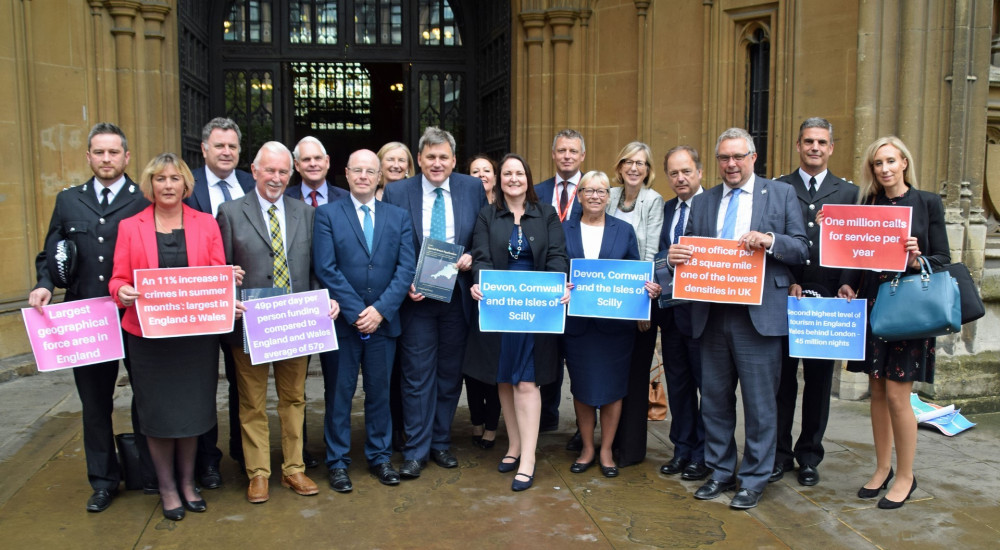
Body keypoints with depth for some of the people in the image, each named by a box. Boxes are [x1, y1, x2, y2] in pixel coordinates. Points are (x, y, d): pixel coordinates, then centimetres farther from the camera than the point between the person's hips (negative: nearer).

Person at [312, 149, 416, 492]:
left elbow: (407, 268, -1)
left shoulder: (399, 217, 8)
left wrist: (380, 310, -12)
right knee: (338, 394, 6)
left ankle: (380, 457, 25)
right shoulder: (327, 214, 0)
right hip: (342, 321, -2)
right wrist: (356, 312, -14)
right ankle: (338, 462, 18)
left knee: (380, 392, 11)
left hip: (383, 320, 2)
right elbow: (326, 269, -8)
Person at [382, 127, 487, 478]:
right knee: (417, 376, 2)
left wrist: (471, 258, -11)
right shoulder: (397, 193, -1)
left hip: (457, 295, 2)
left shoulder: (473, 188, 3)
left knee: (450, 374, 12)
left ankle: (441, 443, 27)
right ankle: (415, 450, 14)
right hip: (416, 296, -2)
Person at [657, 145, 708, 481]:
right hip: (671, 308, 7)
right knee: (677, 382, 15)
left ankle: (704, 455, 19)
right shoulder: (667, 209, 13)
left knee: (707, 384, 6)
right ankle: (682, 449, 28)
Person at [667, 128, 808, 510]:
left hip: (759, 316, -4)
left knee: (759, 403, 3)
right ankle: (720, 471, 28)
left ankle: (754, 479, 18)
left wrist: (770, 241, -19)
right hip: (711, 316, 4)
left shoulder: (781, 195, 4)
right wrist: (675, 257, -11)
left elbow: (803, 249, -1)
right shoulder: (702, 202, 14)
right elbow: (690, 251, 11)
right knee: (714, 399, 13)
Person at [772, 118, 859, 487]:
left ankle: (809, 456, 21)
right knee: (782, 378, 4)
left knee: (819, 381, 8)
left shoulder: (848, 193, 10)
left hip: (827, 300, 1)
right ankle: (779, 453, 16)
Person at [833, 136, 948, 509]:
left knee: (897, 395, -3)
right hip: (872, 306, 4)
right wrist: (848, 285, -7)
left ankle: (905, 476, 14)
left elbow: (943, 259, -2)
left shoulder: (927, 203, -1)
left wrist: (917, 261, -22)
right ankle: (882, 468, 25)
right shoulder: (867, 205, 9)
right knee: (877, 392, 11)